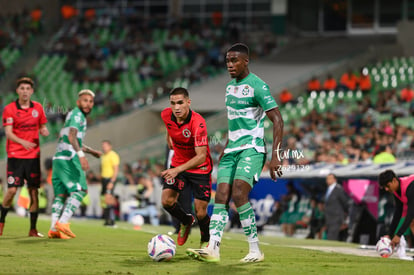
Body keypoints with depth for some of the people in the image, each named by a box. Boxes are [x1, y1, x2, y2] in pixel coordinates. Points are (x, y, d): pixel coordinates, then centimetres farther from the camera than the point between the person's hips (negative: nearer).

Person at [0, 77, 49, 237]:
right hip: (15, 155, -3)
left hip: (33, 155, 3)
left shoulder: (38, 108, 7)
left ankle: (33, 229, 6)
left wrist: (44, 131, -7)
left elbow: (42, 127, 19)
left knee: (34, 191, 0)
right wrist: (23, 142, -29)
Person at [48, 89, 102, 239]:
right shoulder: (77, 114, -6)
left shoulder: (73, 115, 25)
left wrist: (91, 151, 41)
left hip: (59, 158, 9)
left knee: (61, 193, 7)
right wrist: (81, 155, -30)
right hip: (69, 159, -9)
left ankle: (54, 229, 1)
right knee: (79, 190, -7)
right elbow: (72, 136, -21)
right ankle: (63, 222, -16)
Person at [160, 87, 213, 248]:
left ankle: (206, 242, 23)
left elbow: (201, 156, -35)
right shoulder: (166, 115, -14)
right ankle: (186, 221, 19)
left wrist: (177, 170, -44)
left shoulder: (198, 123, -31)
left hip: (200, 167, -5)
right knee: (167, 200, -13)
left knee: (201, 213, -7)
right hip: (178, 164, 5)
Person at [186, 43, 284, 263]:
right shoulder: (230, 86, 15)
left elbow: (277, 121, -13)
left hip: (252, 149, -8)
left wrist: (275, 156, -19)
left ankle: (255, 250, -14)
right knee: (221, 197, -5)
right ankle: (212, 249, -11)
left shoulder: (257, 86, -10)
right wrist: (225, 148, 25)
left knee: (239, 194, -22)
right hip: (232, 150, 8)